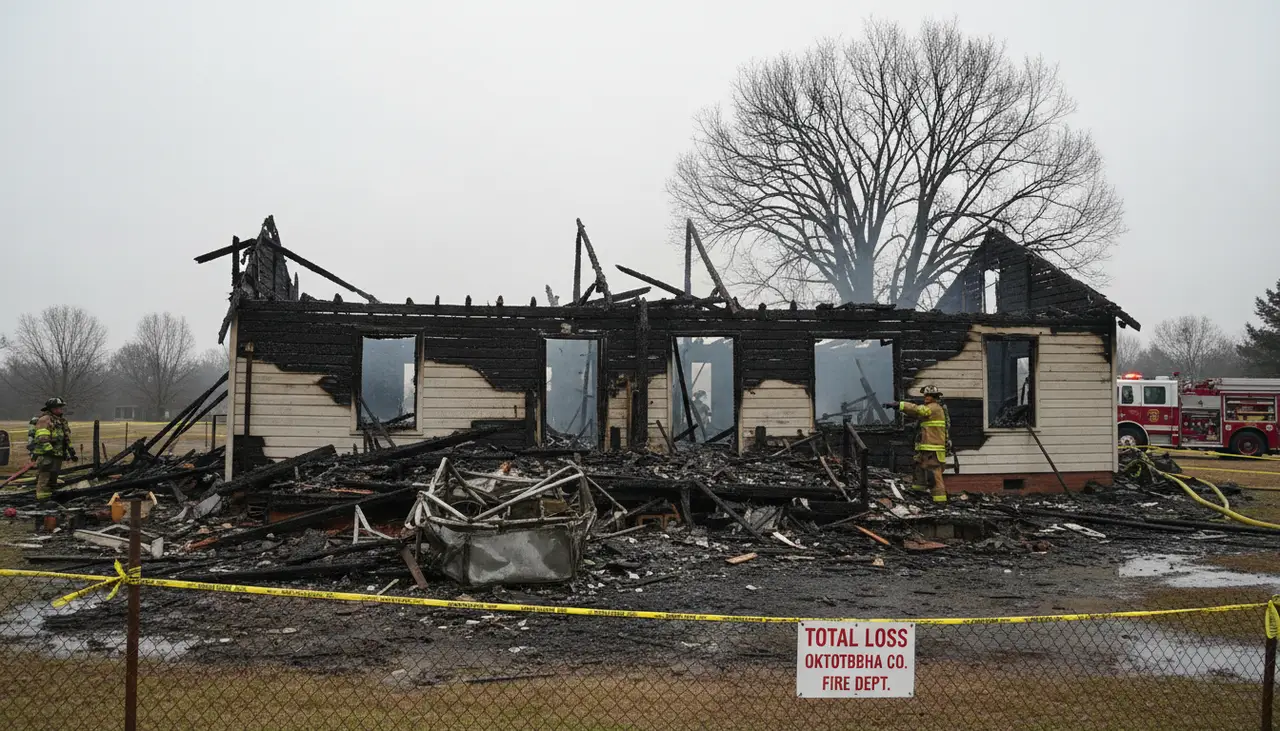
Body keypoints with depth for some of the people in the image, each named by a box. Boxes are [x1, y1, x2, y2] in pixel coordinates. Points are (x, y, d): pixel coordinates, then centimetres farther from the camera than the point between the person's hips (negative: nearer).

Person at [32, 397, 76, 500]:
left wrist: (71, 452, 22)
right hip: (46, 456, -9)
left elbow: (66, 440, 28)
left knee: (53, 481, 15)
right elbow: (42, 439, -20)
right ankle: (43, 500, -10)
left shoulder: (61, 421, 19)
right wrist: (50, 451, -25)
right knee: (45, 480, -10)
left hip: (57, 456, 9)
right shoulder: (45, 420, -10)